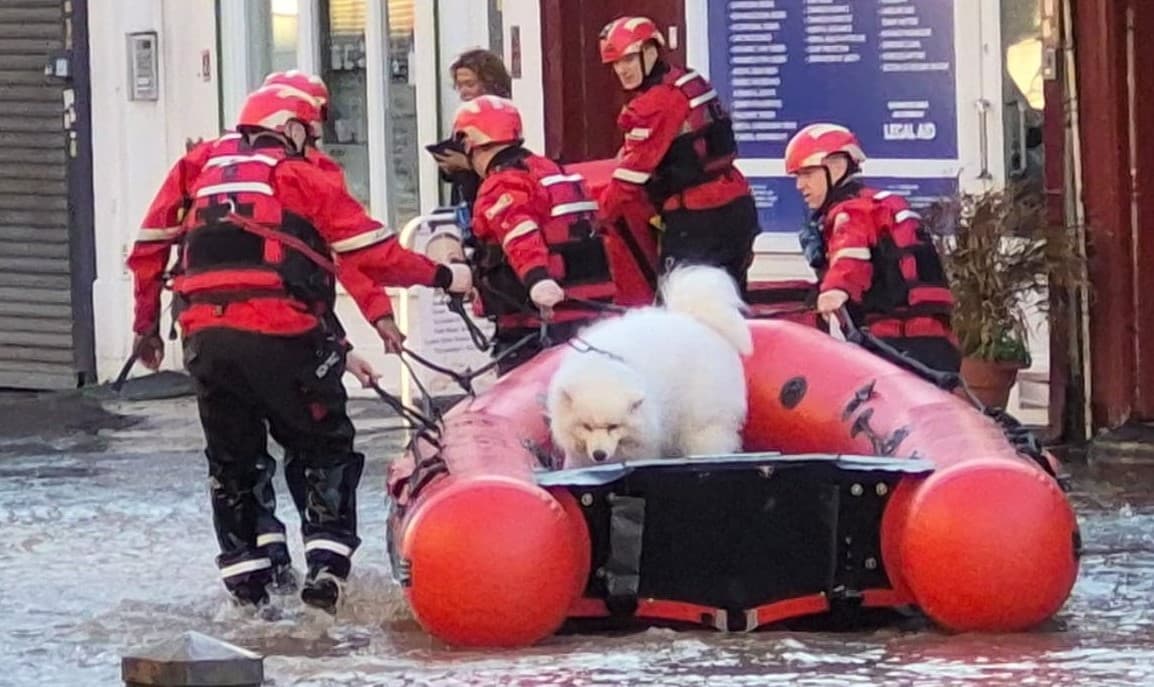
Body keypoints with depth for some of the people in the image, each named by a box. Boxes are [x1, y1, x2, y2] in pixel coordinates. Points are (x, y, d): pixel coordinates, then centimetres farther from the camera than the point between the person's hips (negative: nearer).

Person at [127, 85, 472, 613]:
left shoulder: (199, 165, 18)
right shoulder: (302, 176, 7)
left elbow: (149, 247, 19)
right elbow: (370, 254, 3)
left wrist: (145, 325, 28)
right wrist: (442, 277, 14)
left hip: (205, 337, 3)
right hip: (282, 336, -3)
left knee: (233, 460, 17)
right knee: (323, 450, 11)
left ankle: (248, 574, 13)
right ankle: (326, 564, 0)